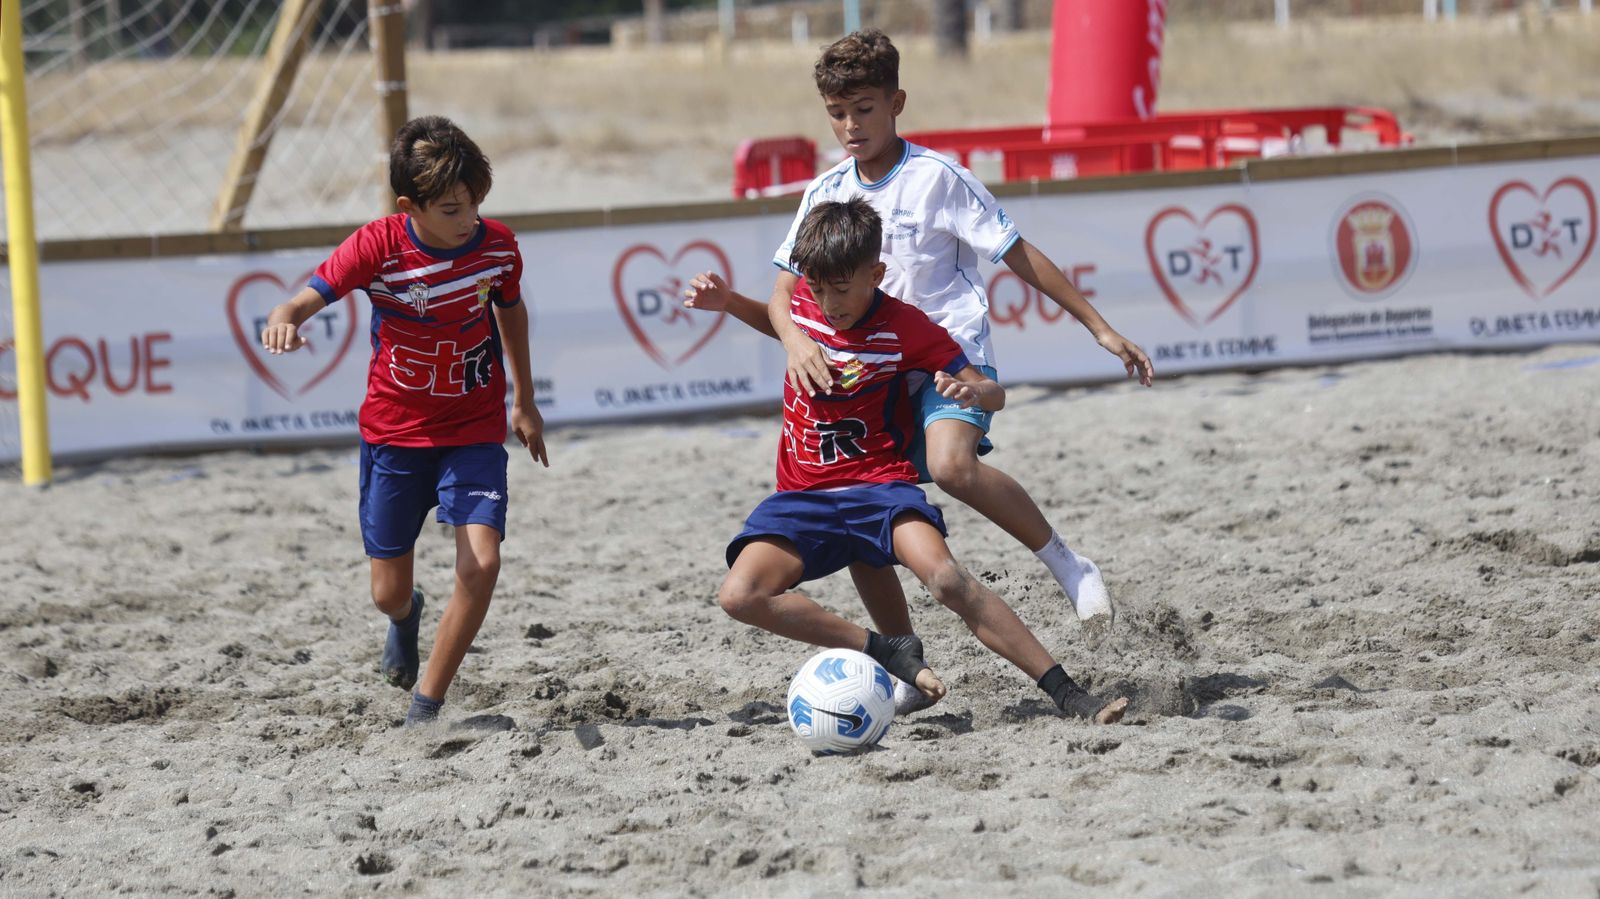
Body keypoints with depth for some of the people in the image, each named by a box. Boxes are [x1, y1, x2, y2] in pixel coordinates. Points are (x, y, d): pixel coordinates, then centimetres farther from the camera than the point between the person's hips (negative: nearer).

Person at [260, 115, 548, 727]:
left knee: (481, 563, -21)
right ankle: (406, 618, 49)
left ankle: (427, 704, -4)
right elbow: (313, 294, -27)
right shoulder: (378, 247, -18)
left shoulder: (497, 245, -9)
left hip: (474, 432, 1)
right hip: (395, 431, -1)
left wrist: (525, 402, 22)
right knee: (388, 593, 7)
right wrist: (284, 320, -52)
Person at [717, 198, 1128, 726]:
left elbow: (994, 394, -4)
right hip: (804, 497, 4)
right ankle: (888, 651, -11)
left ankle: (1068, 695, -30)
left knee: (945, 577, -33)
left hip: (880, 486, -4)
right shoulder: (803, 304, 1)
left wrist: (973, 391, -29)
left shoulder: (905, 328, -9)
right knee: (739, 596, -23)